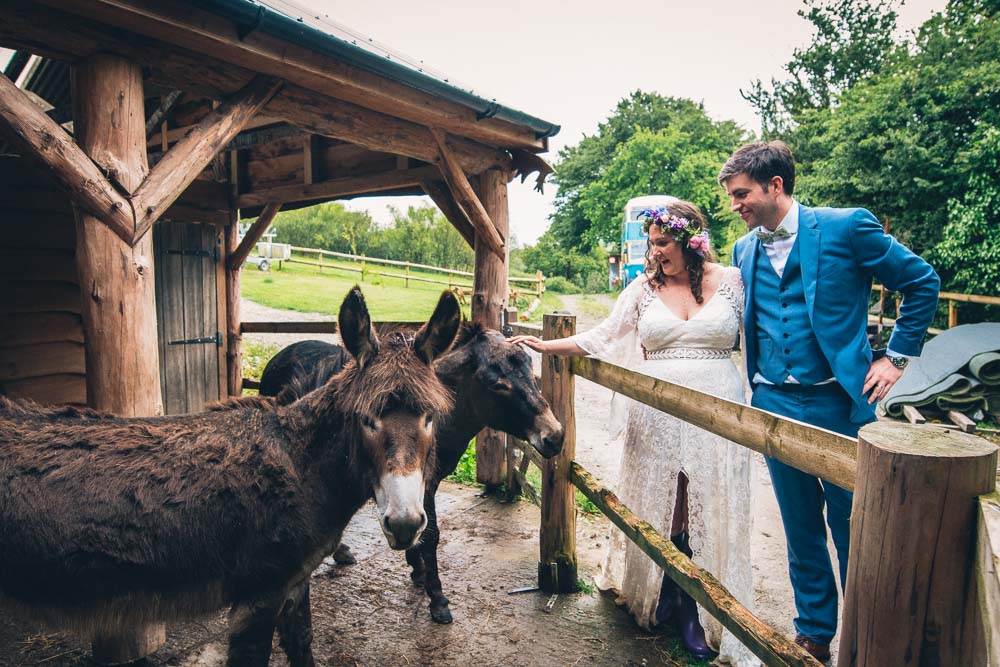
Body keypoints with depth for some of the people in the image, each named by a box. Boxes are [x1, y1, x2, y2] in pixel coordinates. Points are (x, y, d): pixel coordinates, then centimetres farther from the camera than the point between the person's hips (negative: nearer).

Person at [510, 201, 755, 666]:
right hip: (657, 414, 1)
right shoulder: (644, 288, 5)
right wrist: (545, 346, -1)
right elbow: (600, 337, 5)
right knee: (657, 505, 8)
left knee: (708, 513, 3)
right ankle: (661, 596, 30)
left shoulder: (732, 281, 3)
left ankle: (696, 611, 21)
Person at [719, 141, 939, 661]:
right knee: (801, 530, 16)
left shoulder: (846, 227, -8)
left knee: (854, 530, 8)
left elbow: (922, 282, 1)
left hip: (838, 402, -4)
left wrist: (897, 356, -2)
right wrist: (754, 383, 6)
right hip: (774, 404, 4)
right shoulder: (744, 250, 6)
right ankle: (814, 635, 33)